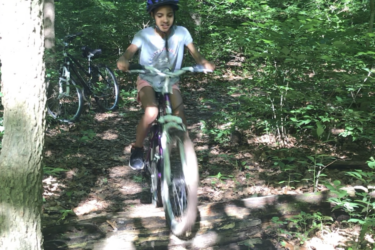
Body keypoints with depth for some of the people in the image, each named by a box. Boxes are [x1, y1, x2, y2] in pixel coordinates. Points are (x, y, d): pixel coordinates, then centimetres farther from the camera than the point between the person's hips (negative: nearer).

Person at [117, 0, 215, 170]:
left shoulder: (181, 33, -16)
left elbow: (194, 53, -12)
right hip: (148, 80, -2)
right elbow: (130, 51, -31)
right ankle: (137, 150, -4)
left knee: (180, 118, -16)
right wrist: (123, 60, -55)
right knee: (151, 113, -28)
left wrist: (204, 63, -34)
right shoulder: (144, 35, -20)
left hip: (171, 82, 2)